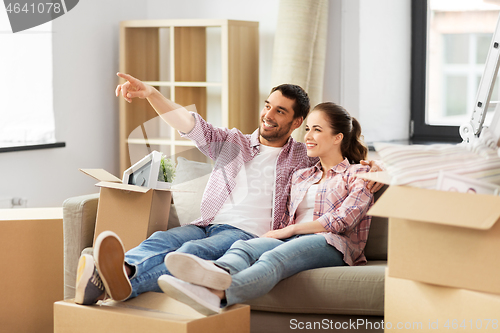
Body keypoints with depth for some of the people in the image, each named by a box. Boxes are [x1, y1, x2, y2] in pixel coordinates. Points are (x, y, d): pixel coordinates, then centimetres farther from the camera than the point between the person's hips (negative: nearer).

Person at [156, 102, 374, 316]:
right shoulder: (300, 176, 34)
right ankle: (219, 273, -70)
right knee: (243, 247, -32)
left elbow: (343, 220, -3)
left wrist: (290, 230, -6)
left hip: (332, 244, -5)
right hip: (291, 241, 5)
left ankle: (218, 294, -70)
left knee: (274, 258, -40)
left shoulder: (358, 174, 13)